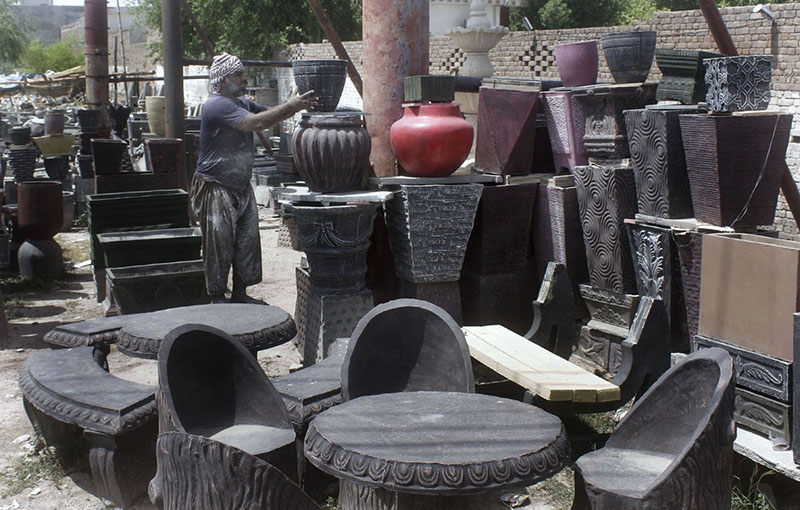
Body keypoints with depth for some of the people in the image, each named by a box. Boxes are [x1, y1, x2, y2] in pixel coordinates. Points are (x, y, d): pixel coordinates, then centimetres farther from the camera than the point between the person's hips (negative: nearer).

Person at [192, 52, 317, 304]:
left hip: (241, 187, 9)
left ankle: (240, 293, 20)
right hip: (216, 189, -9)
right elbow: (256, 122, -28)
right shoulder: (217, 106, -18)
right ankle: (217, 297, 8)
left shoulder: (242, 103, 13)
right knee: (219, 244, -2)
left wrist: (298, 106, -6)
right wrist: (290, 106, -22)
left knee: (247, 241, 9)